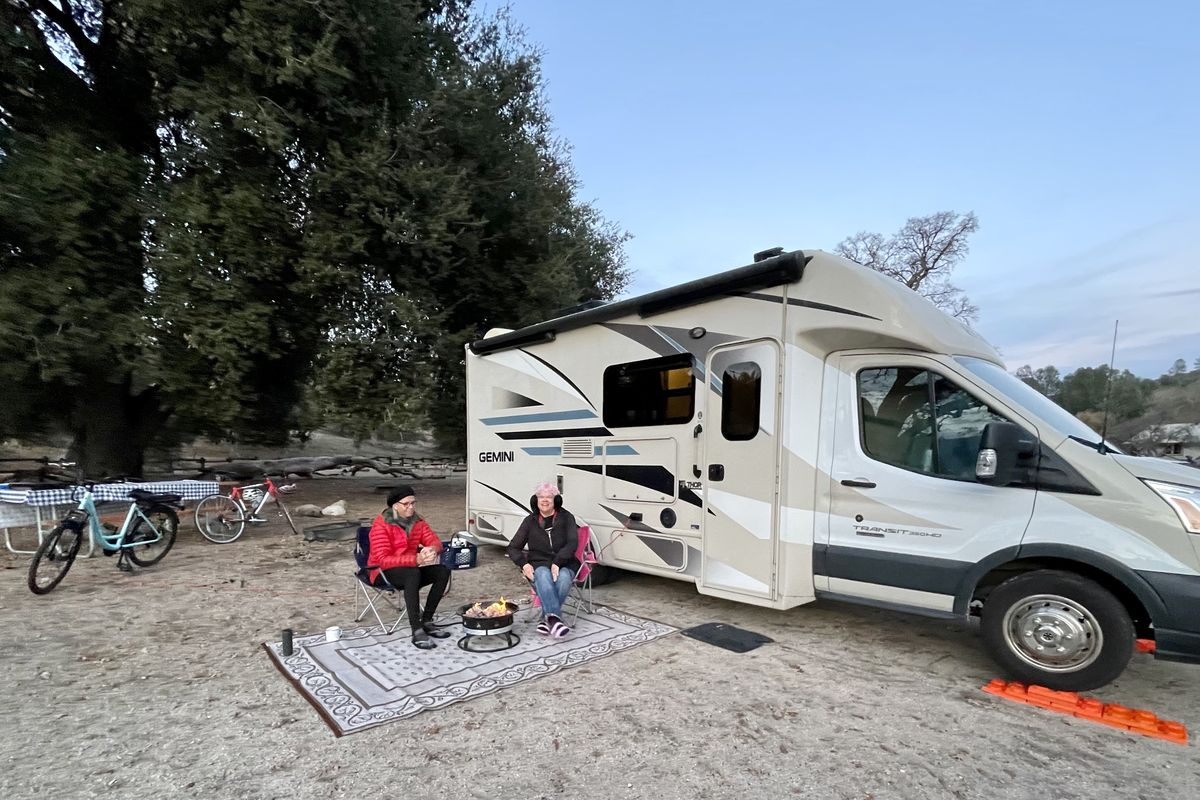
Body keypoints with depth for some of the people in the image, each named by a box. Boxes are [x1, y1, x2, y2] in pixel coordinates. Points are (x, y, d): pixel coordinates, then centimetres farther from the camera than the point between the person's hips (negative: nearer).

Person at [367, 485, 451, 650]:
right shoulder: (381, 525, -18)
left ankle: (427, 621, -12)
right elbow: (383, 560, -25)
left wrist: (432, 549, -30)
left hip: (411, 569, 6)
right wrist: (416, 559, -38)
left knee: (443, 571, -19)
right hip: (383, 573, -6)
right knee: (413, 574, -37)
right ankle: (417, 632, -37)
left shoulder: (417, 521, 0)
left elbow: (435, 541, -3)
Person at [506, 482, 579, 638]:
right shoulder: (530, 521, 10)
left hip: (563, 565, 0)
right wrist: (524, 564, -7)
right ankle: (555, 617, -40)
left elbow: (572, 543, -6)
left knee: (563, 578, -35)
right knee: (543, 575, -36)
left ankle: (547, 618, -24)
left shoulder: (566, 517, 5)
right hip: (539, 565, 1)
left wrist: (557, 563, -20)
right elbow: (513, 547, 12)